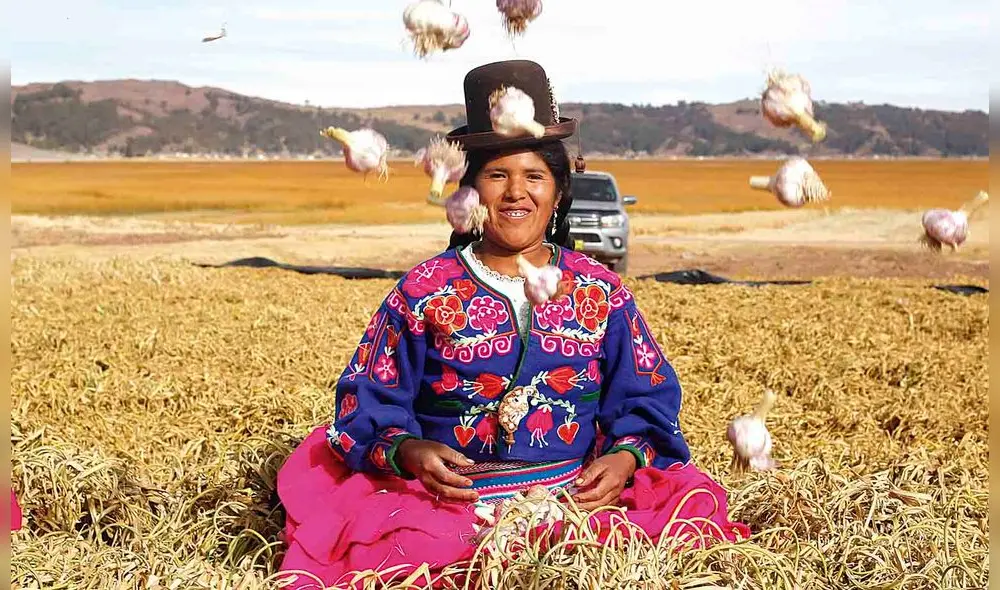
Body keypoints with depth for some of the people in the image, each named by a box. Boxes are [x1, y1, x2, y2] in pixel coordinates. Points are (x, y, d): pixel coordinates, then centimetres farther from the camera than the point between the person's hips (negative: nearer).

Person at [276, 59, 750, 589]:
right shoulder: (425, 291, 4)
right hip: (450, 500, -1)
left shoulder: (600, 291, 10)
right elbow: (372, 399, 4)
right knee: (416, 547, -34)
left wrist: (625, 458, -10)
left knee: (694, 503, -23)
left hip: (580, 491, 2)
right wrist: (407, 451, -17)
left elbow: (645, 401, 11)